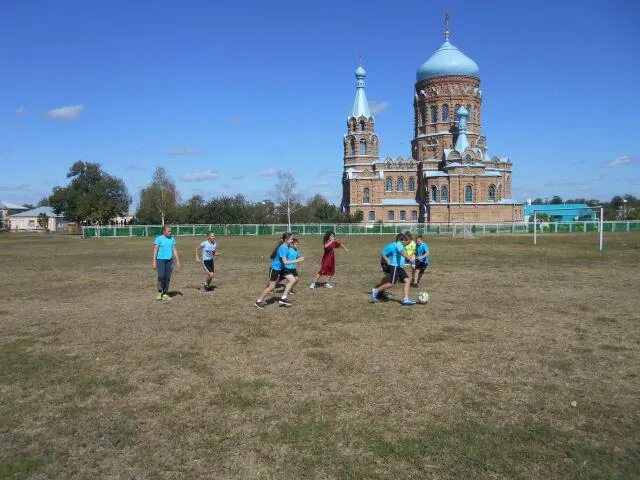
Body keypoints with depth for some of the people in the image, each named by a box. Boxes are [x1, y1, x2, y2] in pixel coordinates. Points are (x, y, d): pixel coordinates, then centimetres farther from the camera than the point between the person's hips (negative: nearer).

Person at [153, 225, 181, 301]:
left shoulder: (172, 239, 11)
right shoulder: (158, 239, -3)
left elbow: (175, 250, 14)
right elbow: (155, 251, -4)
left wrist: (177, 261, 9)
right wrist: (154, 262, -9)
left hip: (169, 260, 4)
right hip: (161, 260, -4)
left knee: (168, 278, 3)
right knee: (161, 276, -12)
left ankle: (165, 294, 12)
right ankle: (159, 292, 9)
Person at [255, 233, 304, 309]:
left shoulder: (287, 246, -3)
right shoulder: (283, 248, -28)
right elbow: (285, 262, -33)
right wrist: (297, 261, -33)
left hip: (281, 268, 9)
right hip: (275, 268, -8)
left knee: (292, 280, 0)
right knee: (271, 287, 1)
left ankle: (283, 298, 5)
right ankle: (259, 301, 18)